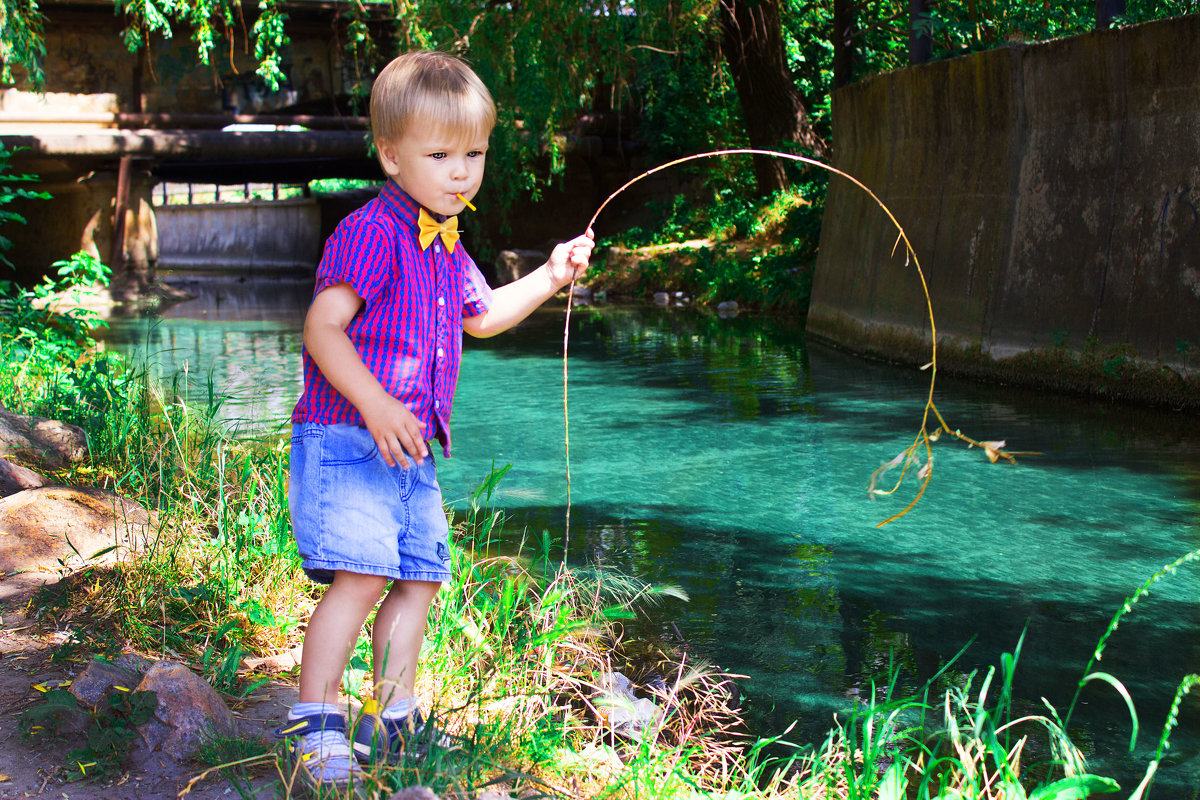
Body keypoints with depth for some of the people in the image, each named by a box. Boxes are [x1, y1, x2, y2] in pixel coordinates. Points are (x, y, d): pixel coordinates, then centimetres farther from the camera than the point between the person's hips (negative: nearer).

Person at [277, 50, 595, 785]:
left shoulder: (446, 247, 16)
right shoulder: (370, 234, -13)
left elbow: (481, 316, 34)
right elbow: (322, 327, -20)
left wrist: (551, 277, 25)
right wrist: (376, 405, -28)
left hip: (410, 450, 9)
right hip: (344, 440, -9)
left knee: (419, 578, 9)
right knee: (360, 575, -18)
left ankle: (393, 719, 21)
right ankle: (315, 720, -7)